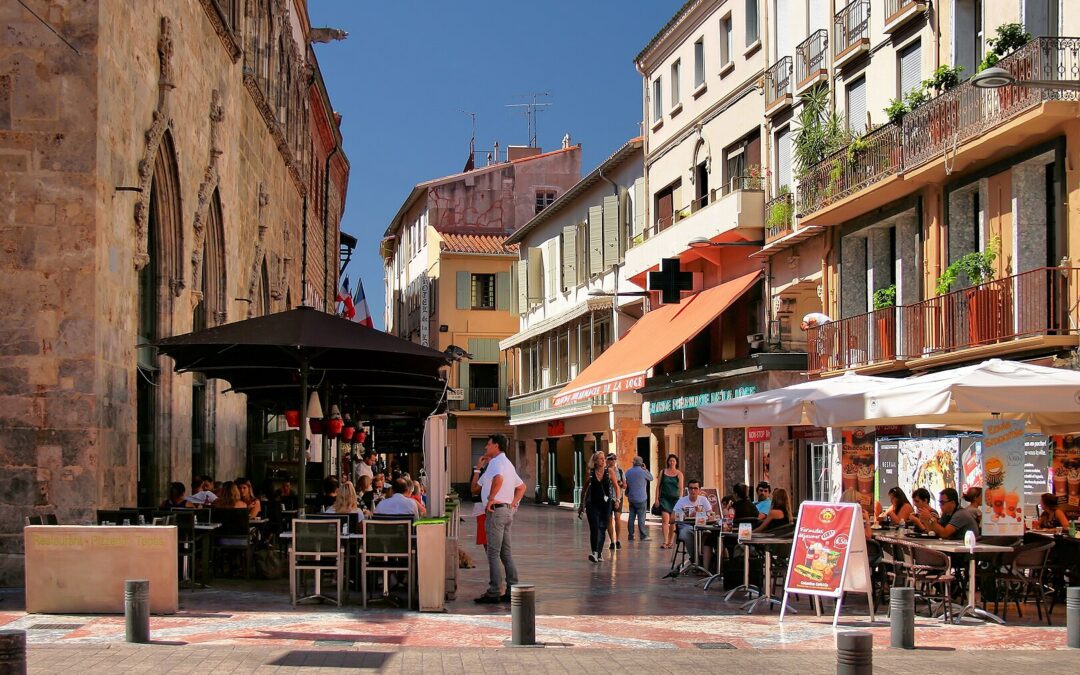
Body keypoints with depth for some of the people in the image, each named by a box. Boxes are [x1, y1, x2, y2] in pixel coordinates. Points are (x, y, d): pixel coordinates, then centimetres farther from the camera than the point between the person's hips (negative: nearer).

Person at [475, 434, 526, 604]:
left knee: (493, 553, -7)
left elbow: (498, 479, -34)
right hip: (507, 511, 10)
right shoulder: (507, 463, 21)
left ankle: (493, 593, -7)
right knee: (506, 553, 11)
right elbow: (521, 487, 28)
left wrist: (491, 499, -26)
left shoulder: (497, 462, -11)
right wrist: (513, 504, 19)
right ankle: (512, 590, 11)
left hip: (496, 511, -10)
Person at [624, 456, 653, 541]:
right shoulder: (642, 471, -12)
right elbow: (651, 478, 4)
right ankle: (642, 536, -2)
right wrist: (645, 469, 10)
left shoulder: (628, 472, 6)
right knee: (641, 517, -3)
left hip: (631, 498, 5)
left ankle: (630, 535, 7)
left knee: (631, 517, 7)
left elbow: (626, 485, 14)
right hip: (641, 499, -5)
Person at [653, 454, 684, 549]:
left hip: (675, 499, 0)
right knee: (665, 520, -12)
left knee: (673, 520, 3)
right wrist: (657, 499, 3)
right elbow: (658, 486, 10)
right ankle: (665, 541, -18)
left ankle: (671, 541, 14)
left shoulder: (679, 474, 5)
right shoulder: (663, 472, 8)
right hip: (664, 498, 0)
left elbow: (681, 488, 1)